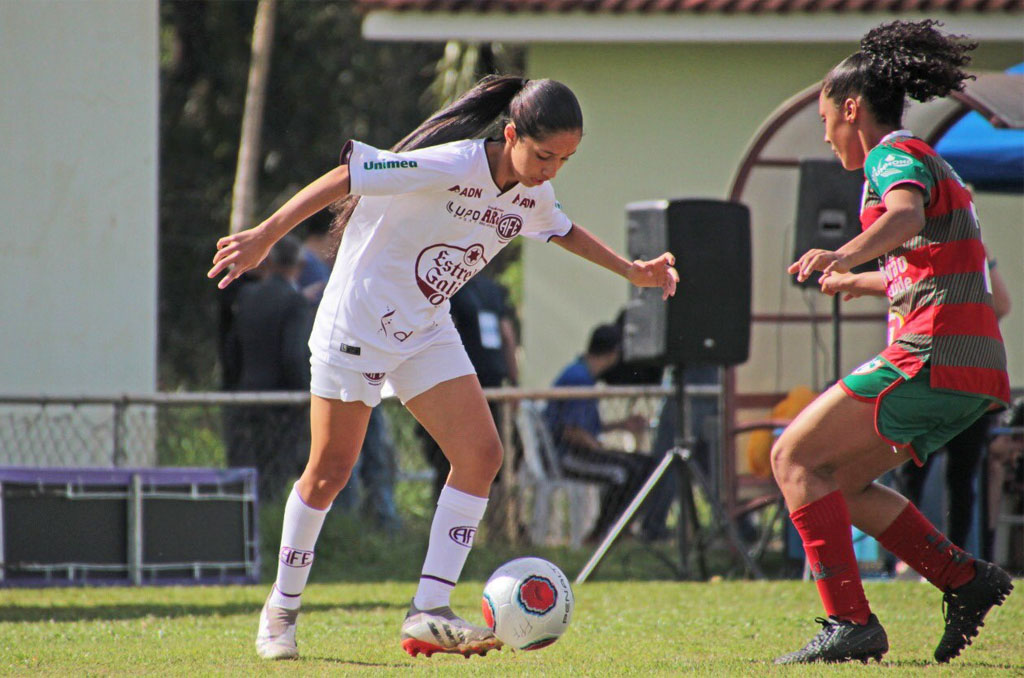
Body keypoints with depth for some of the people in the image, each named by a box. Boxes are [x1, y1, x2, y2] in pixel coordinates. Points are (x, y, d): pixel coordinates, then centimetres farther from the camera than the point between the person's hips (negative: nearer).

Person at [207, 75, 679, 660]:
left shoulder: (531, 196, -2)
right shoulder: (450, 167, -26)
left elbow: (563, 230, 24)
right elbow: (345, 178, -24)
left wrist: (631, 270, 23)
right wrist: (266, 237, -25)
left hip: (427, 332, 7)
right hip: (358, 321, -7)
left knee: (481, 454, -10)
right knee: (331, 469, -1)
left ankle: (429, 612, -10)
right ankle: (283, 608, 18)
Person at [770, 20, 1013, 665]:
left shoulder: (894, 155, -4)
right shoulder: (926, 163, 26)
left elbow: (906, 216, -29)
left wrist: (846, 254, -47)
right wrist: (858, 282, 58)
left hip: (931, 357, -9)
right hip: (976, 370, 9)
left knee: (794, 458, -6)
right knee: (839, 478, 16)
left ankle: (851, 623, -13)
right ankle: (966, 578, 6)